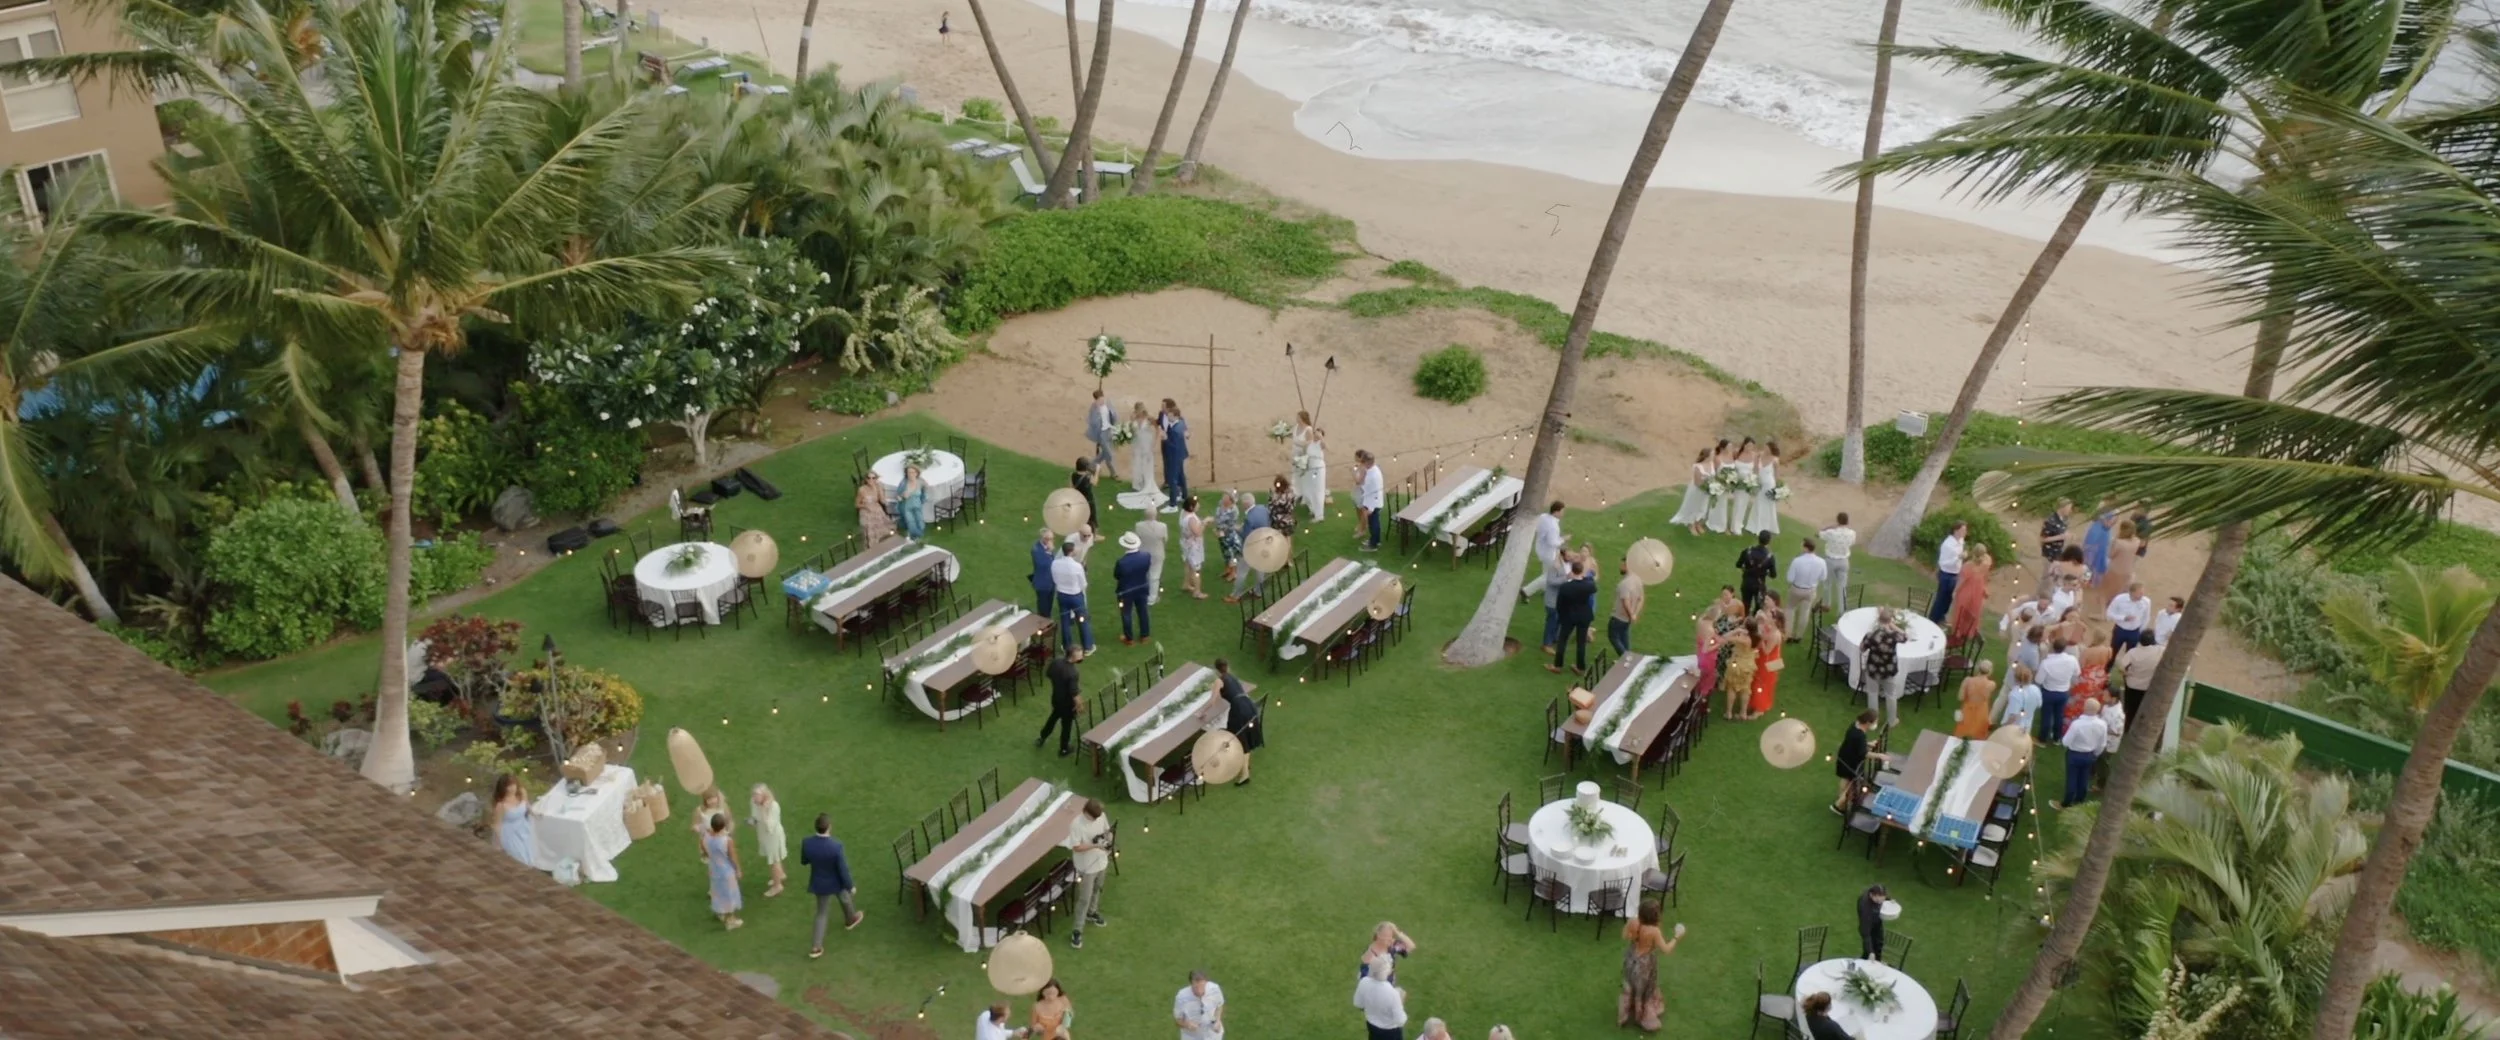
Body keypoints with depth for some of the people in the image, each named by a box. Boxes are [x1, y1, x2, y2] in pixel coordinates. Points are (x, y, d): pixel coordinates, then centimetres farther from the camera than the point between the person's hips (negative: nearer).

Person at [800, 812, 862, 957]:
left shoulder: (807, 843, -24)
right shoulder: (836, 845, -35)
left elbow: (803, 862, -2)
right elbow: (843, 869, -24)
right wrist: (850, 886, -7)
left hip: (819, 883, 3)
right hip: (836, 882, -3)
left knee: (821, 912, 22)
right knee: (844, 896, 31)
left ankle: (816, 947, 21)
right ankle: (850, 919, 59)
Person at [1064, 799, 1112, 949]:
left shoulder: (1101, 816, -10)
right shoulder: (1076, 824, -29)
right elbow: (1076, 847, -26)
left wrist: (1108, 838, -15)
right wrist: (1095, 845, -35)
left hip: (1101, 861, 6)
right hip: (1087, 866, -6)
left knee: (1097, 890, 27)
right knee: (1084, 898, 0)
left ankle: (1092, 913, 53)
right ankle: (1077, 931, 11)